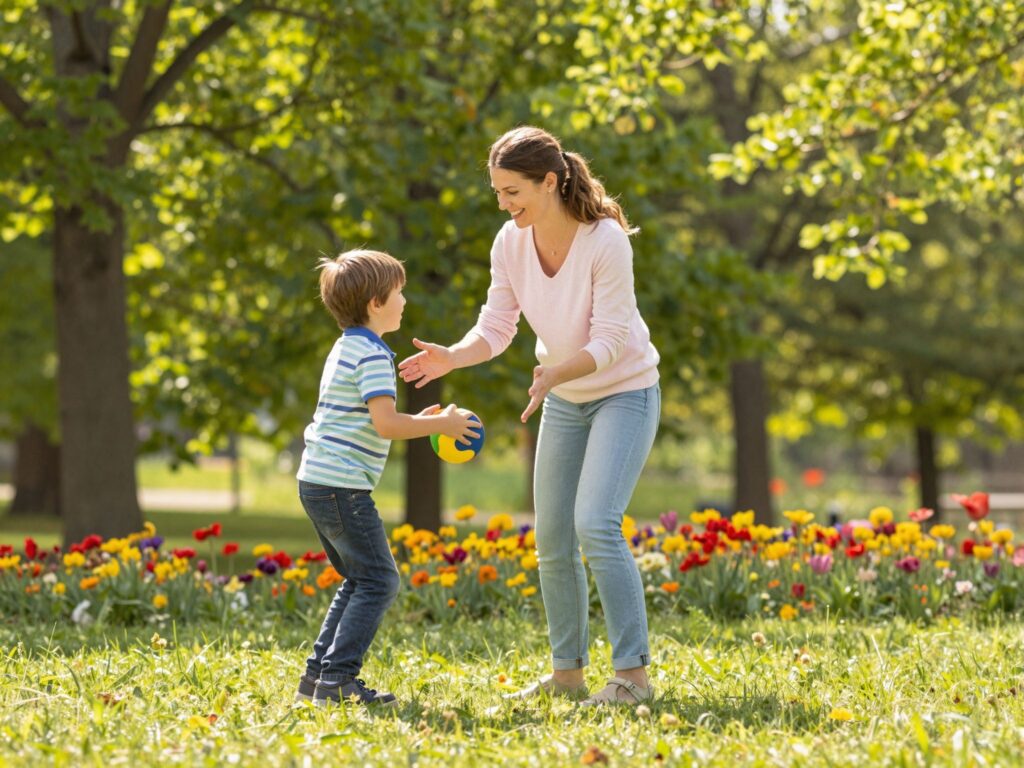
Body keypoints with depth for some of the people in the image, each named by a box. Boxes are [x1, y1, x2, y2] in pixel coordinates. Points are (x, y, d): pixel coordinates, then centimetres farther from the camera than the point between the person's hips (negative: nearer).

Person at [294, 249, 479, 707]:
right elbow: (386, 425, -22)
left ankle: (318, 673, 16)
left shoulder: (345, 350, 19)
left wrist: (421, 421, 18)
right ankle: (338, 679, -12)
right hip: (343, 486, -10)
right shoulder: (372, 355, -13)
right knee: (379, 580, -7)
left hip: (317, 482, 10)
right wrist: (440, 425, -9)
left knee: (359, 581, 17)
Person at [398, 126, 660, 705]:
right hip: (565, 401, 7)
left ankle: (633, 674, -16)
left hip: (625, 392, -6)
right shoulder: (511, 243, -10)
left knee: (596, 524, -21)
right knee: (552, 542, 6)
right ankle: (567, 672, 19)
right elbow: (496, 328, -7)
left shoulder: (606, 242, -27)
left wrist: (555, 374, -42)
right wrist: (452, 358, -26)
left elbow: (609, 342, -26)